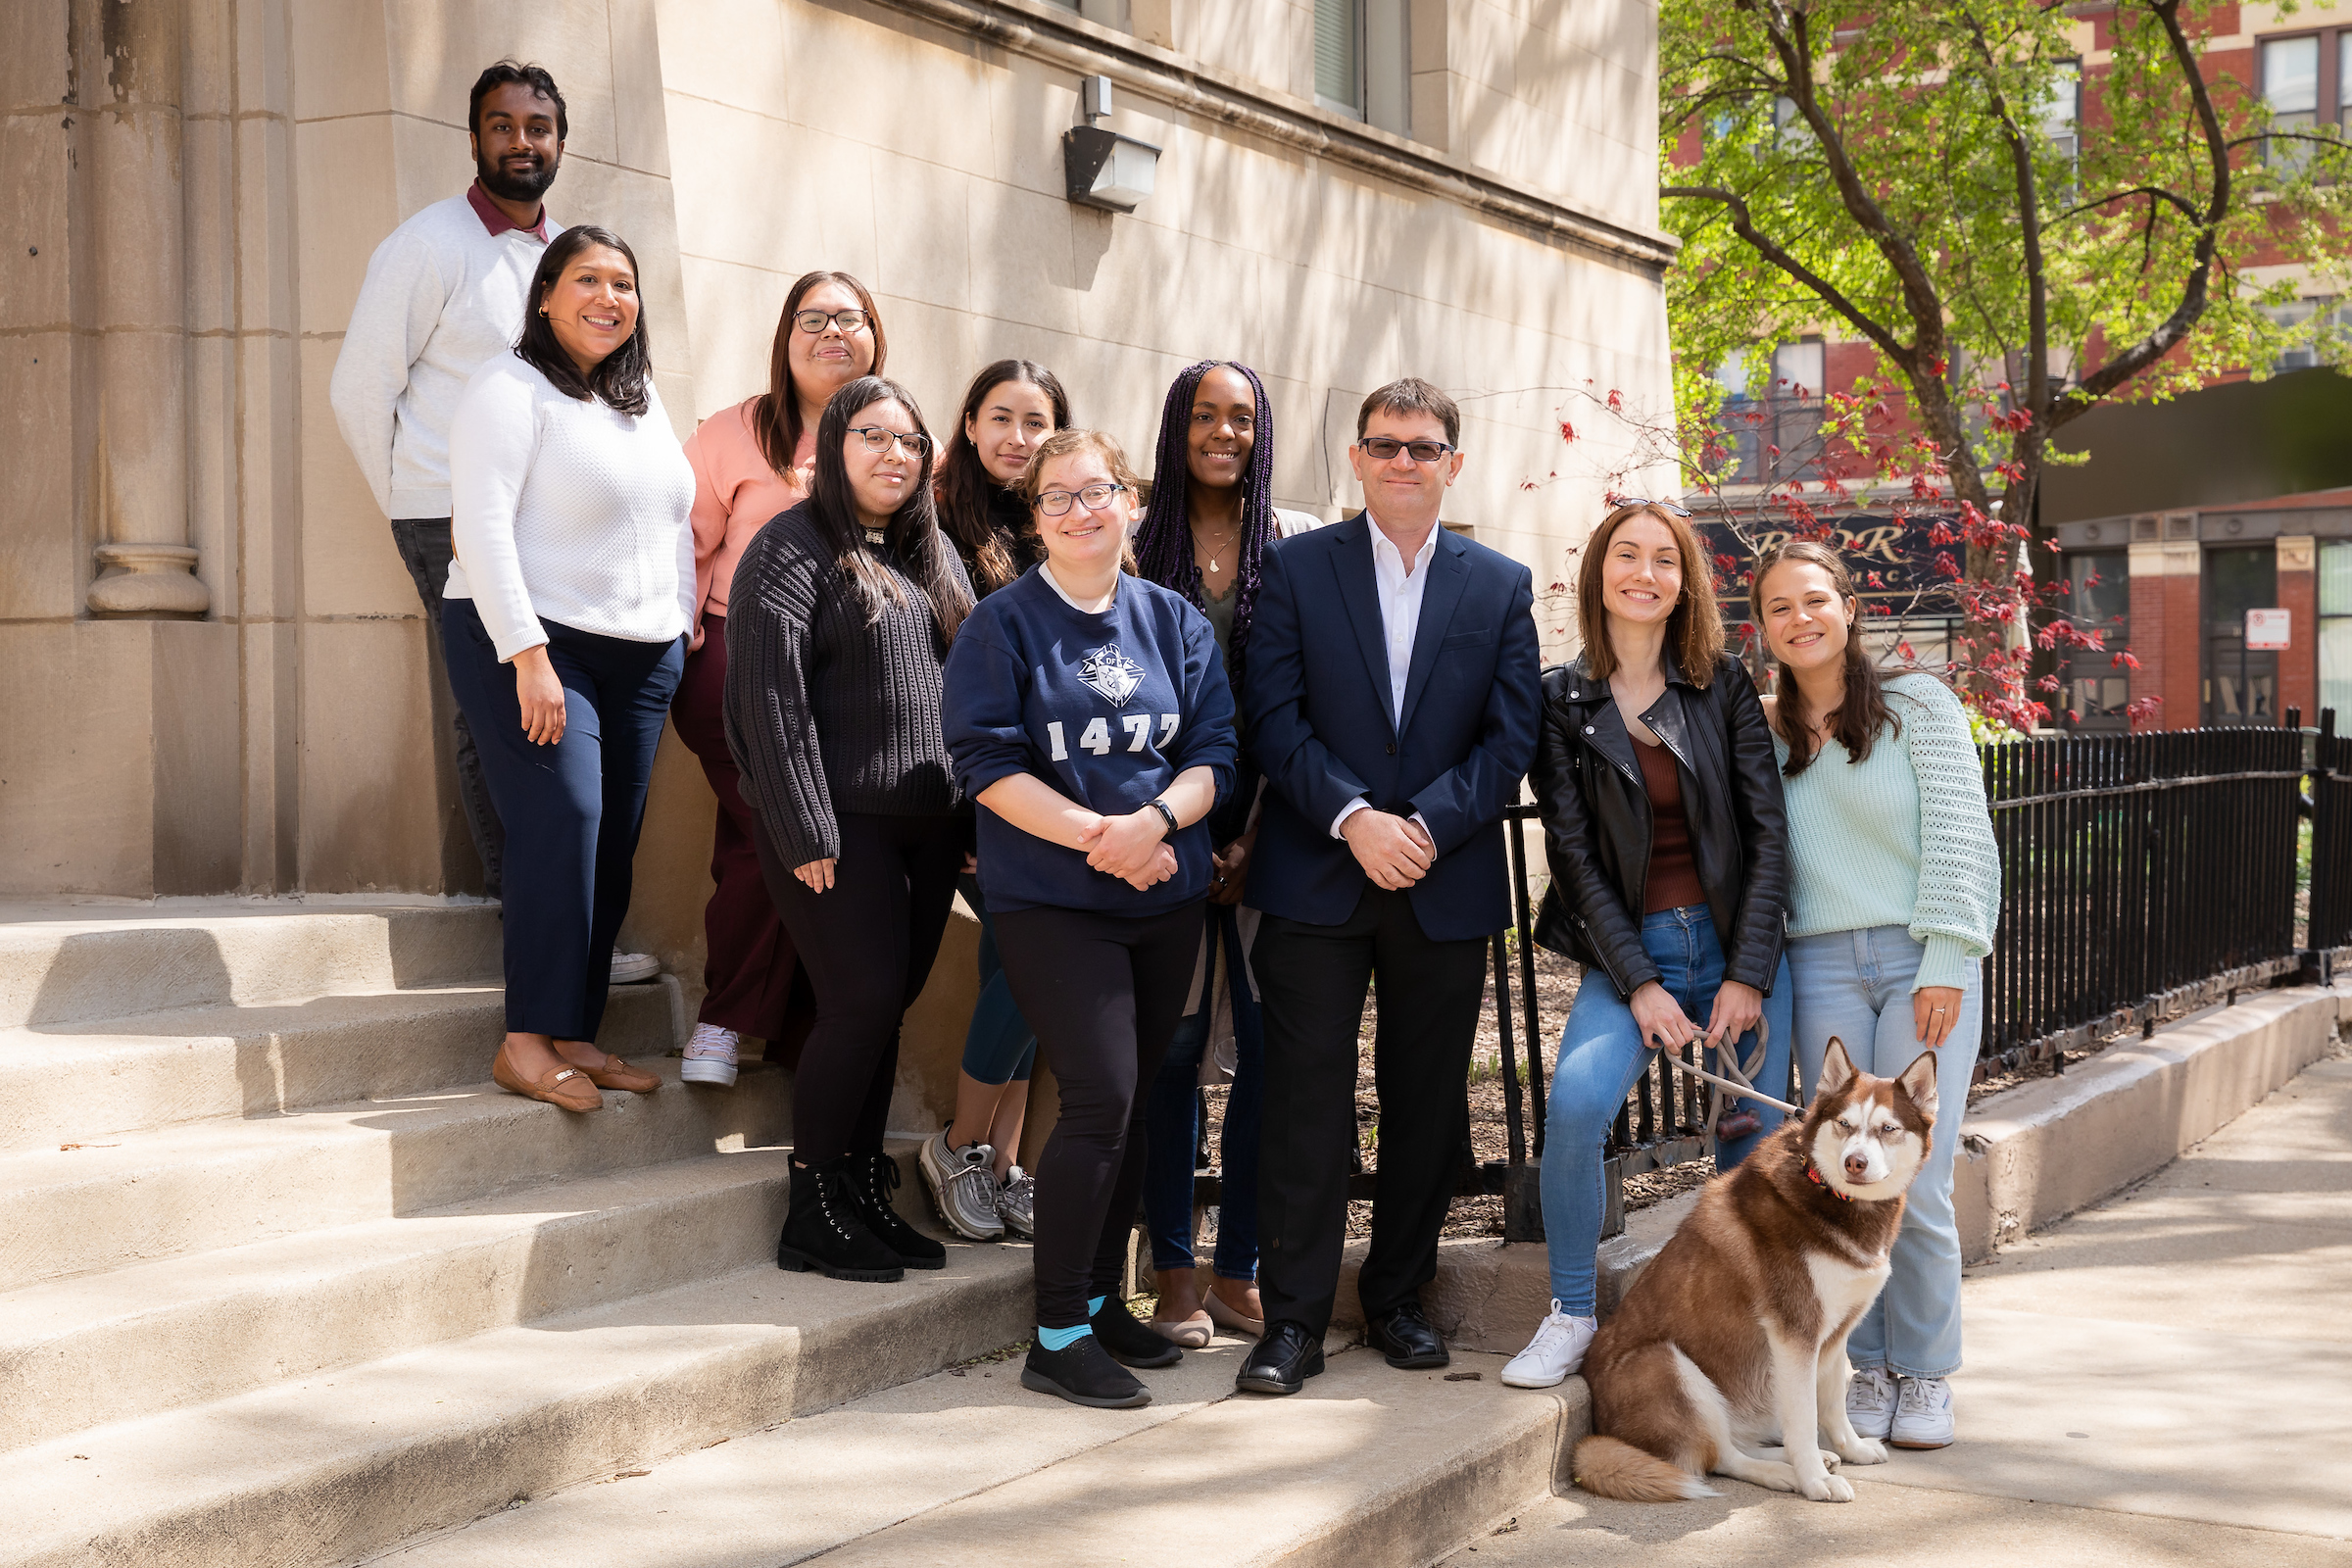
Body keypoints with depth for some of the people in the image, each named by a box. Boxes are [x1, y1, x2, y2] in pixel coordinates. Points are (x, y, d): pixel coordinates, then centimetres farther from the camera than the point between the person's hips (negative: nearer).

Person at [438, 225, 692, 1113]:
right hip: (529, 646, -7)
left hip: (642, 658, 7)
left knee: (613, 847, 2)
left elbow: (676, 521, 23)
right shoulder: (512, 389, -6)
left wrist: (684, 631, 13)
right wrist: (528, 655, -21)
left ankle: (574, 1037, 8)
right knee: (563, 821, -18)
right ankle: (528, 1043, -15)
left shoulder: (643, 398, 18)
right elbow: (481, 525, -14)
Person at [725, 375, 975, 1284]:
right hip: (842, 825, -7)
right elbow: (769, 698, -13)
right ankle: (814, 1215, 3)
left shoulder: (934, 557, 17)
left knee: (888, 1006, 8)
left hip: (929, 824, 7)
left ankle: (862, 1196, 17)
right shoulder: (794, 550, -5)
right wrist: (806, 833, -18)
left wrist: (971, 812, 10)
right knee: (862, 1002, -8)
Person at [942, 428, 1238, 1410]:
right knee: (1100, 1098, -13)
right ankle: (1057, 1338, -5)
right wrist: (1094, 834, -19)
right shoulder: (1003, 624, -3)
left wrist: (1156, 820, -16)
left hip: (1167, 898, 5)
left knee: (1132, 1101, 10)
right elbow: (988, 764, -10)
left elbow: (1213, 749, 4)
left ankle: (1101, 1300, 24)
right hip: (1051, 902, -5)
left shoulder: (1174, 621, 9)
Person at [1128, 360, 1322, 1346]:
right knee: (1173, 1043, 0)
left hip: (1269, 822, 1)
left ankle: (1238, 1274, 10)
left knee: (1273, 1043, -1)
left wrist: (1259, 837, -5)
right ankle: (1173, 1275, 10)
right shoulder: (1137, 543, 5)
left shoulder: (1300, 544, 6)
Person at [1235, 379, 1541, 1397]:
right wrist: (1353, 817, -16)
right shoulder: (1297, 568, 5)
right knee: (1305, 1101, -3)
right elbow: (1275, 718, -3)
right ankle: (1293, 1320, 3)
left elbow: (1510, 737, 2)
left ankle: (1397, 1300, 22)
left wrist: (1426, 825, -11)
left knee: (1426, 1104, 8)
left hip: (1446, 883, 2)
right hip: (1316, 880, -2)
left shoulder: (1501, 586, 9)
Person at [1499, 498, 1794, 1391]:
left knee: (1754, 1144, 0)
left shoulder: (1724, 686, 4)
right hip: (1629, 949, -1)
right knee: (1576, 1102, -24)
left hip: (1740, 946, 2)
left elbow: (1768, 831, 1)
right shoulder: (1563, 700, 1)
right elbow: (1572, 850, -3)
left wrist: (1748, 976, -7)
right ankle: (1570, 1316, -8)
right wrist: (1639, 985, -11)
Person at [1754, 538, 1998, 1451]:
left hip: (1923, 962, -3)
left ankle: (1924, 1374, 10)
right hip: (1821, 969, 3)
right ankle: (1865, 1368, 13)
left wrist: (1945, 962, -11)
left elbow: (1960, 837, -3)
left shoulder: (1917, 706, 3)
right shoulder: (1767, 740, 14)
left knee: (1916, 1186, -7)